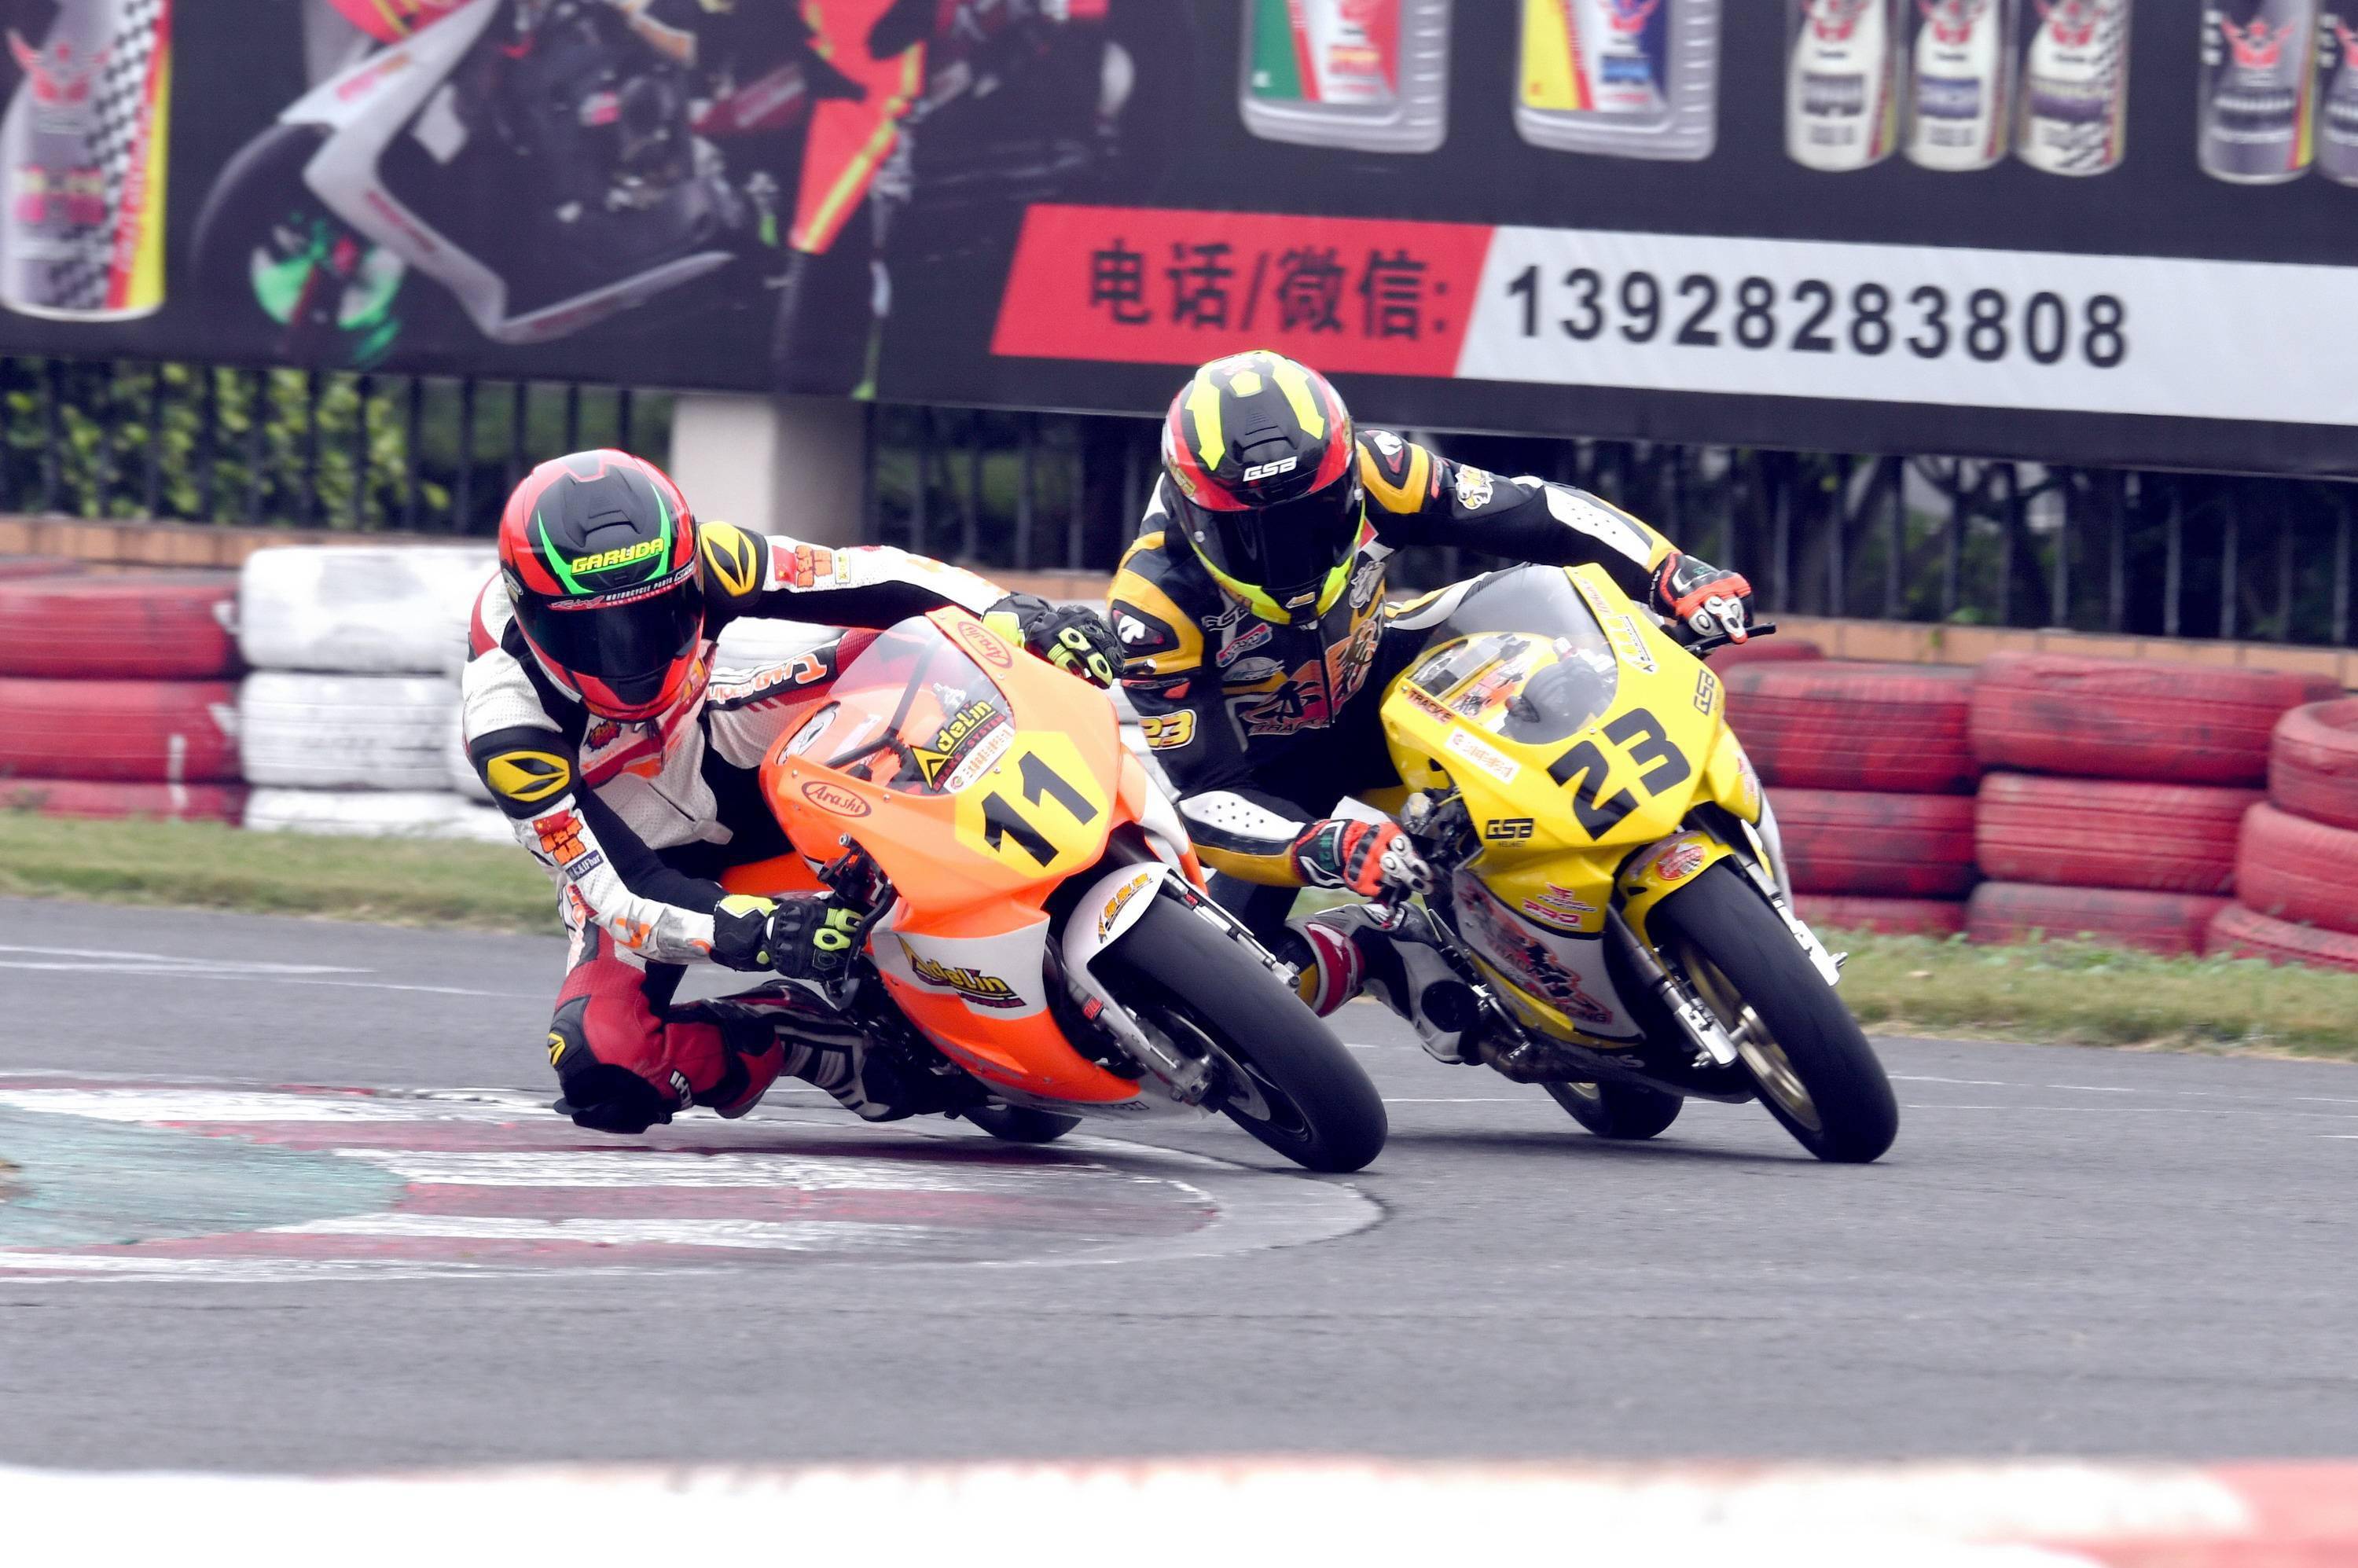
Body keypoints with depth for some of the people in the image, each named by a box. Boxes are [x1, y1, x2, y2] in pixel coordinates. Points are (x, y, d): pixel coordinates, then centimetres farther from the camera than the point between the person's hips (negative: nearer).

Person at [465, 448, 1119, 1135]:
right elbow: (611, 886, -35)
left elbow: (863, 575, -22)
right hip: (634, 856, -4)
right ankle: (796, 1047, -8)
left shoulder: (692, 561, -27)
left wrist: (1015, 615, -35)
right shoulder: (506, 722, -34)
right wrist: (754, 933, -50)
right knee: (600, 1071, -31)